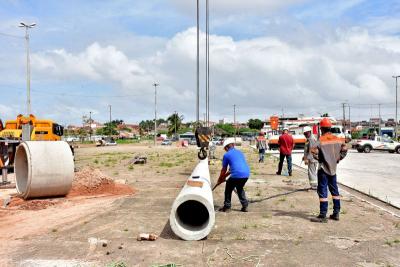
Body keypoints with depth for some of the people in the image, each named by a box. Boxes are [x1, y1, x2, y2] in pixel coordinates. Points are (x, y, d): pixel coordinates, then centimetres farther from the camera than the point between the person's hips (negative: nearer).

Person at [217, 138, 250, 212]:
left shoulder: (226, 155, 7)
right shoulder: (240, 152, 24)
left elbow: (224, 170, 13)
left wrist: (220, 179, 30)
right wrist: (225, 176, 38)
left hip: (237, 175, -6)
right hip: (246, 173, 6)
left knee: (228, 189, 18)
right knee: (240, 188, 30)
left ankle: (227, 206, 20)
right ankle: (245, 205, 24)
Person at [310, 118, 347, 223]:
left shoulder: (321, 140, -14)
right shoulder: (337, 139, 5)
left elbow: (314, 151, -23)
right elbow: (344, 150, 6)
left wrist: (319, 159, -4)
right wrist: (338, 159, 12)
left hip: (323, 169, -6)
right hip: (333, 168, 6)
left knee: (322, 191, -4)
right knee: (334, 190, 15)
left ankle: (323, 215, -5)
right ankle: (336, 213, 21)